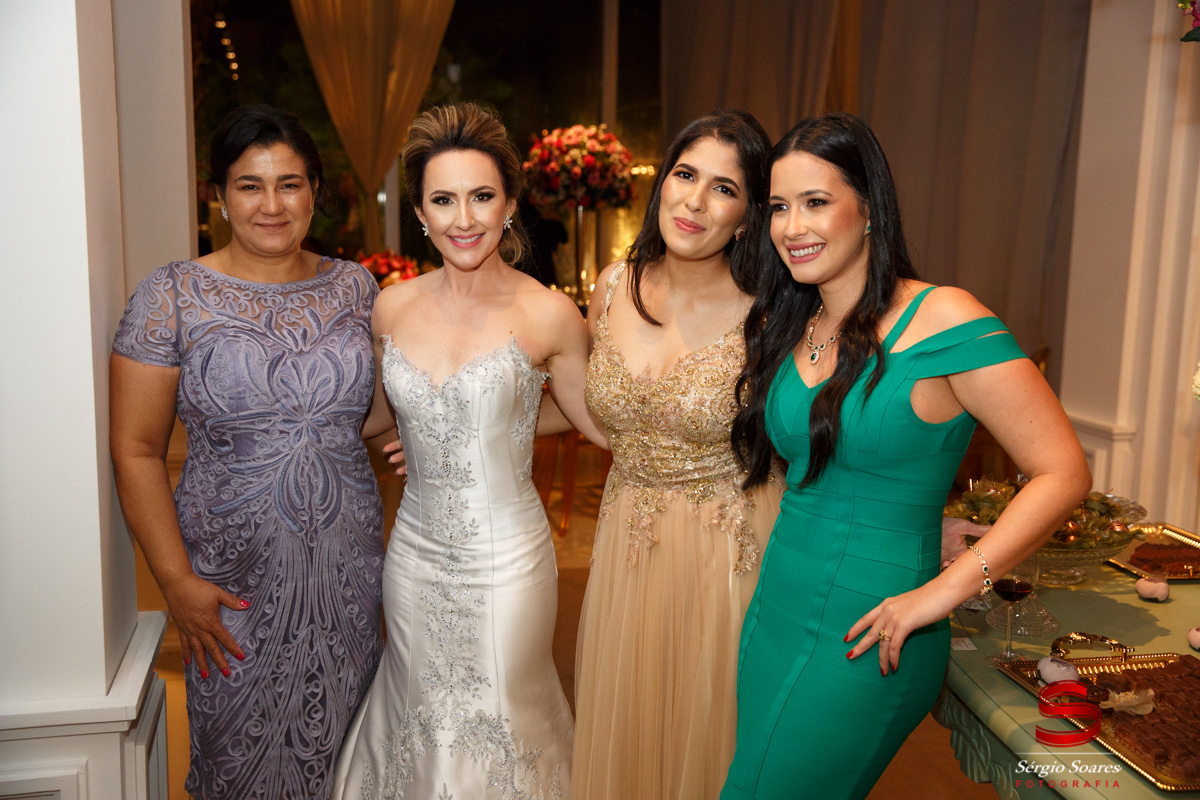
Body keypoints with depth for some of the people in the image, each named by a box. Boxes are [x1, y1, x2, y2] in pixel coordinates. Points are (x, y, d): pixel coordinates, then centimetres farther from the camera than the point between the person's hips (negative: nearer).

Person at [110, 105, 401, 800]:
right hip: (234, 576, -2)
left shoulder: (354, 286, 4)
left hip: (350, 567, 3)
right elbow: (137, 450, -6)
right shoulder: (173, 295, -6)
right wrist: (177, 581, -11)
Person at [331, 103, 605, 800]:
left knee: (499, 723, 14)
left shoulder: (548, 314, -13)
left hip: (506, 558, -4)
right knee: (423, 719, 21)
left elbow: (607, 424, -3)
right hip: (417, 550, 4)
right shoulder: (392, 308, -1)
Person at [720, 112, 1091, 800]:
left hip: (863, 642, -7)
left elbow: (1064, 472, -17)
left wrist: (942, 592, -19)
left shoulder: (943, 320, -15)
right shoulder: (785, 328, 5)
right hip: (773, 614, 7)